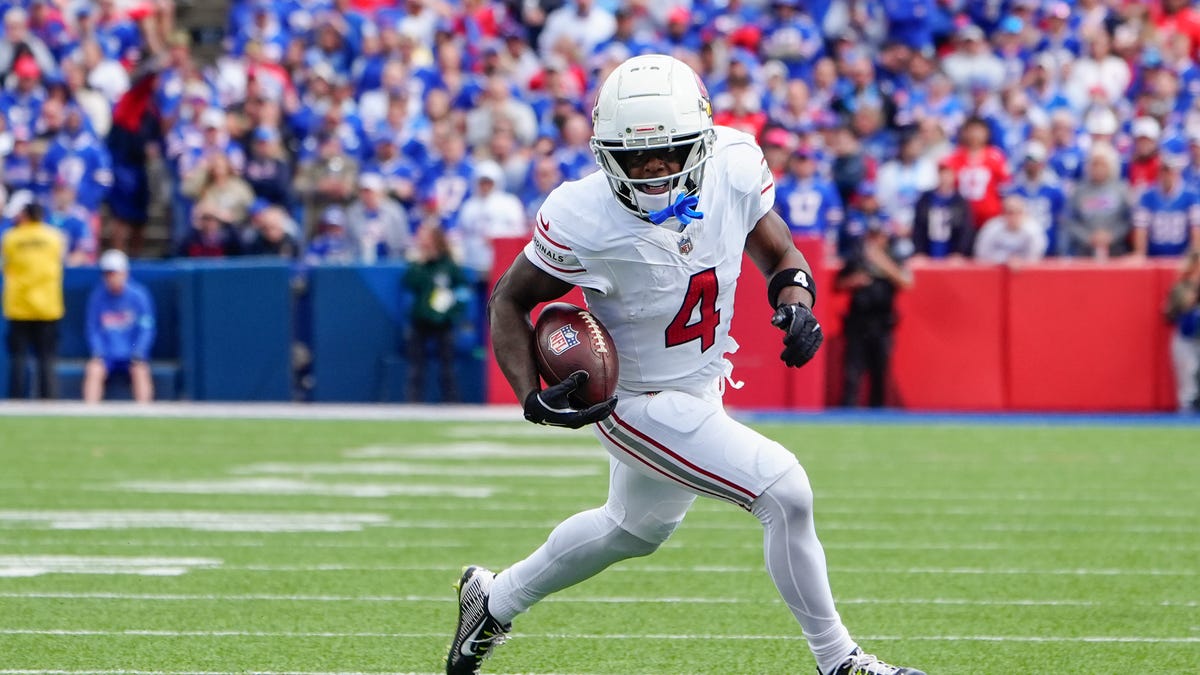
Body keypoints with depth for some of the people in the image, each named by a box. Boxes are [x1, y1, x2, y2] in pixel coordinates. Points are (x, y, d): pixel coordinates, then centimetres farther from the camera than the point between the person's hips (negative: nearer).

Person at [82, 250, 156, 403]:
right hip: (106, 356, 1)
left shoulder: (138, 295, -1)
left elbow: (147, 329, 0)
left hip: (132, 356, -1)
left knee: (140, 371, -31)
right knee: (93, 370, -28)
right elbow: (93, 329, 9)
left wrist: (138, 354, -14)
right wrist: (98, 354, -9)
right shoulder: (97, 297, 5)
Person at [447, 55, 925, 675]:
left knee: (634, 530, 29)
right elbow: (511, 301, -14)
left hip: (700, 386, 7)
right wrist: (532, 399, -28)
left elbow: (778, 255, 1)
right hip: (640, 403, -7)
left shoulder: (734, 167, -16)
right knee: (786, 494, -16)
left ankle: (494, 601, 51)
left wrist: (795, 298, -21)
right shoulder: (585, 218, -29)